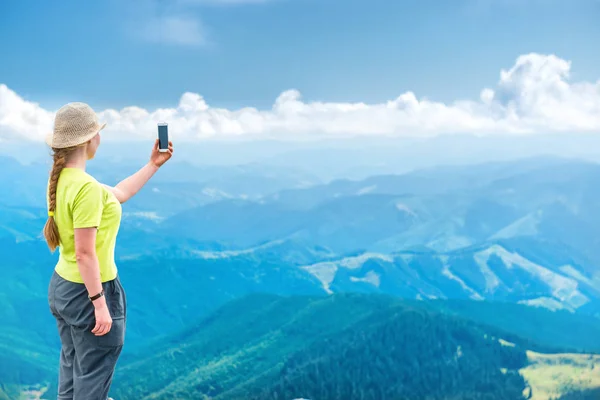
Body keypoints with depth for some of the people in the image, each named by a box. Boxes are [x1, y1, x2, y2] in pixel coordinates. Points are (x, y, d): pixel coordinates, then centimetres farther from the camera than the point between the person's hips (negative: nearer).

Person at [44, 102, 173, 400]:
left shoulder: (62, 179, 4)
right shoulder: (86, 187, -25)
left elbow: (119, 193, 18)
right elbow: (85, 254, -25)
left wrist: (154, 164, 21)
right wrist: (100, 305, -20)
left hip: (61, 286, 9)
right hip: (88, 290, -9)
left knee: (72, 367, 21)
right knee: (93, 375, 6)